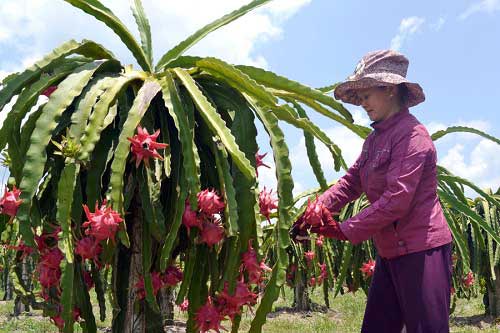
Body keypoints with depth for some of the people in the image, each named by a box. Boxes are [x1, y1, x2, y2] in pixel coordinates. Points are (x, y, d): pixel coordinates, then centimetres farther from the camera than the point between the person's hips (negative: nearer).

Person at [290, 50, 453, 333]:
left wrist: (344, 230, -18)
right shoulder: (376, 139, 13)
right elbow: (350, 182, 8)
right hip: (391, 253, 9)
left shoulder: (411, 134, -16)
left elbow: (396, 200, -23)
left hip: (422, 251, -9)